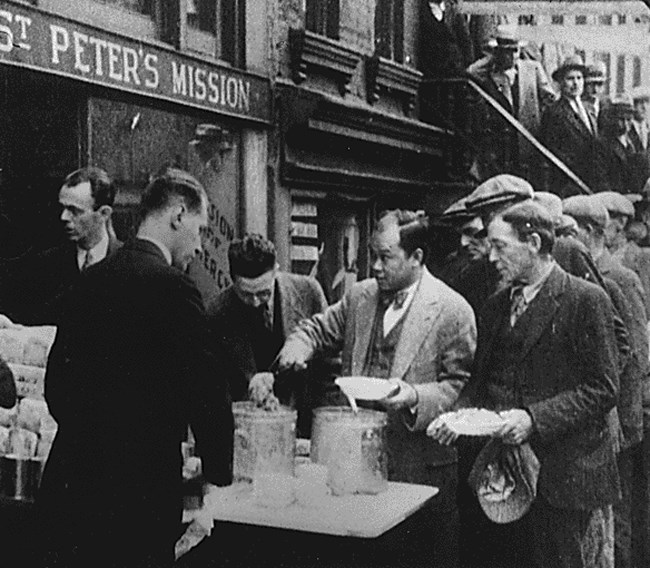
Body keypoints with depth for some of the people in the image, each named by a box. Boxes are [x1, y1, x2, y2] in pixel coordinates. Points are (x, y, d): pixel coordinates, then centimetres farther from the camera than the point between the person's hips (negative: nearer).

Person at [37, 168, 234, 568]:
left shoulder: (89, 282, 8)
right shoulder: (172, 285, -14)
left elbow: (57, 382, 15)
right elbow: (206, 389, -14)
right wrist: (217, 476, 0)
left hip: (68, 484, 7)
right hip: (139, 493, -7)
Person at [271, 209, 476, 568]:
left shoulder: (452, 310, -9)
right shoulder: (360, 297, 8)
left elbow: (462, 386, -8)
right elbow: (318, 329, 19)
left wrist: (415, 397, -24)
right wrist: (297, 348, -3)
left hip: (421, 469, -4)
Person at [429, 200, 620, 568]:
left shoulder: (587, 300, -9)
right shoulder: (496, 307, 12)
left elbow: (603, 389, -13)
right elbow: (481, 381, 14)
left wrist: (535, 417, -22)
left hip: (571, 474, -6)